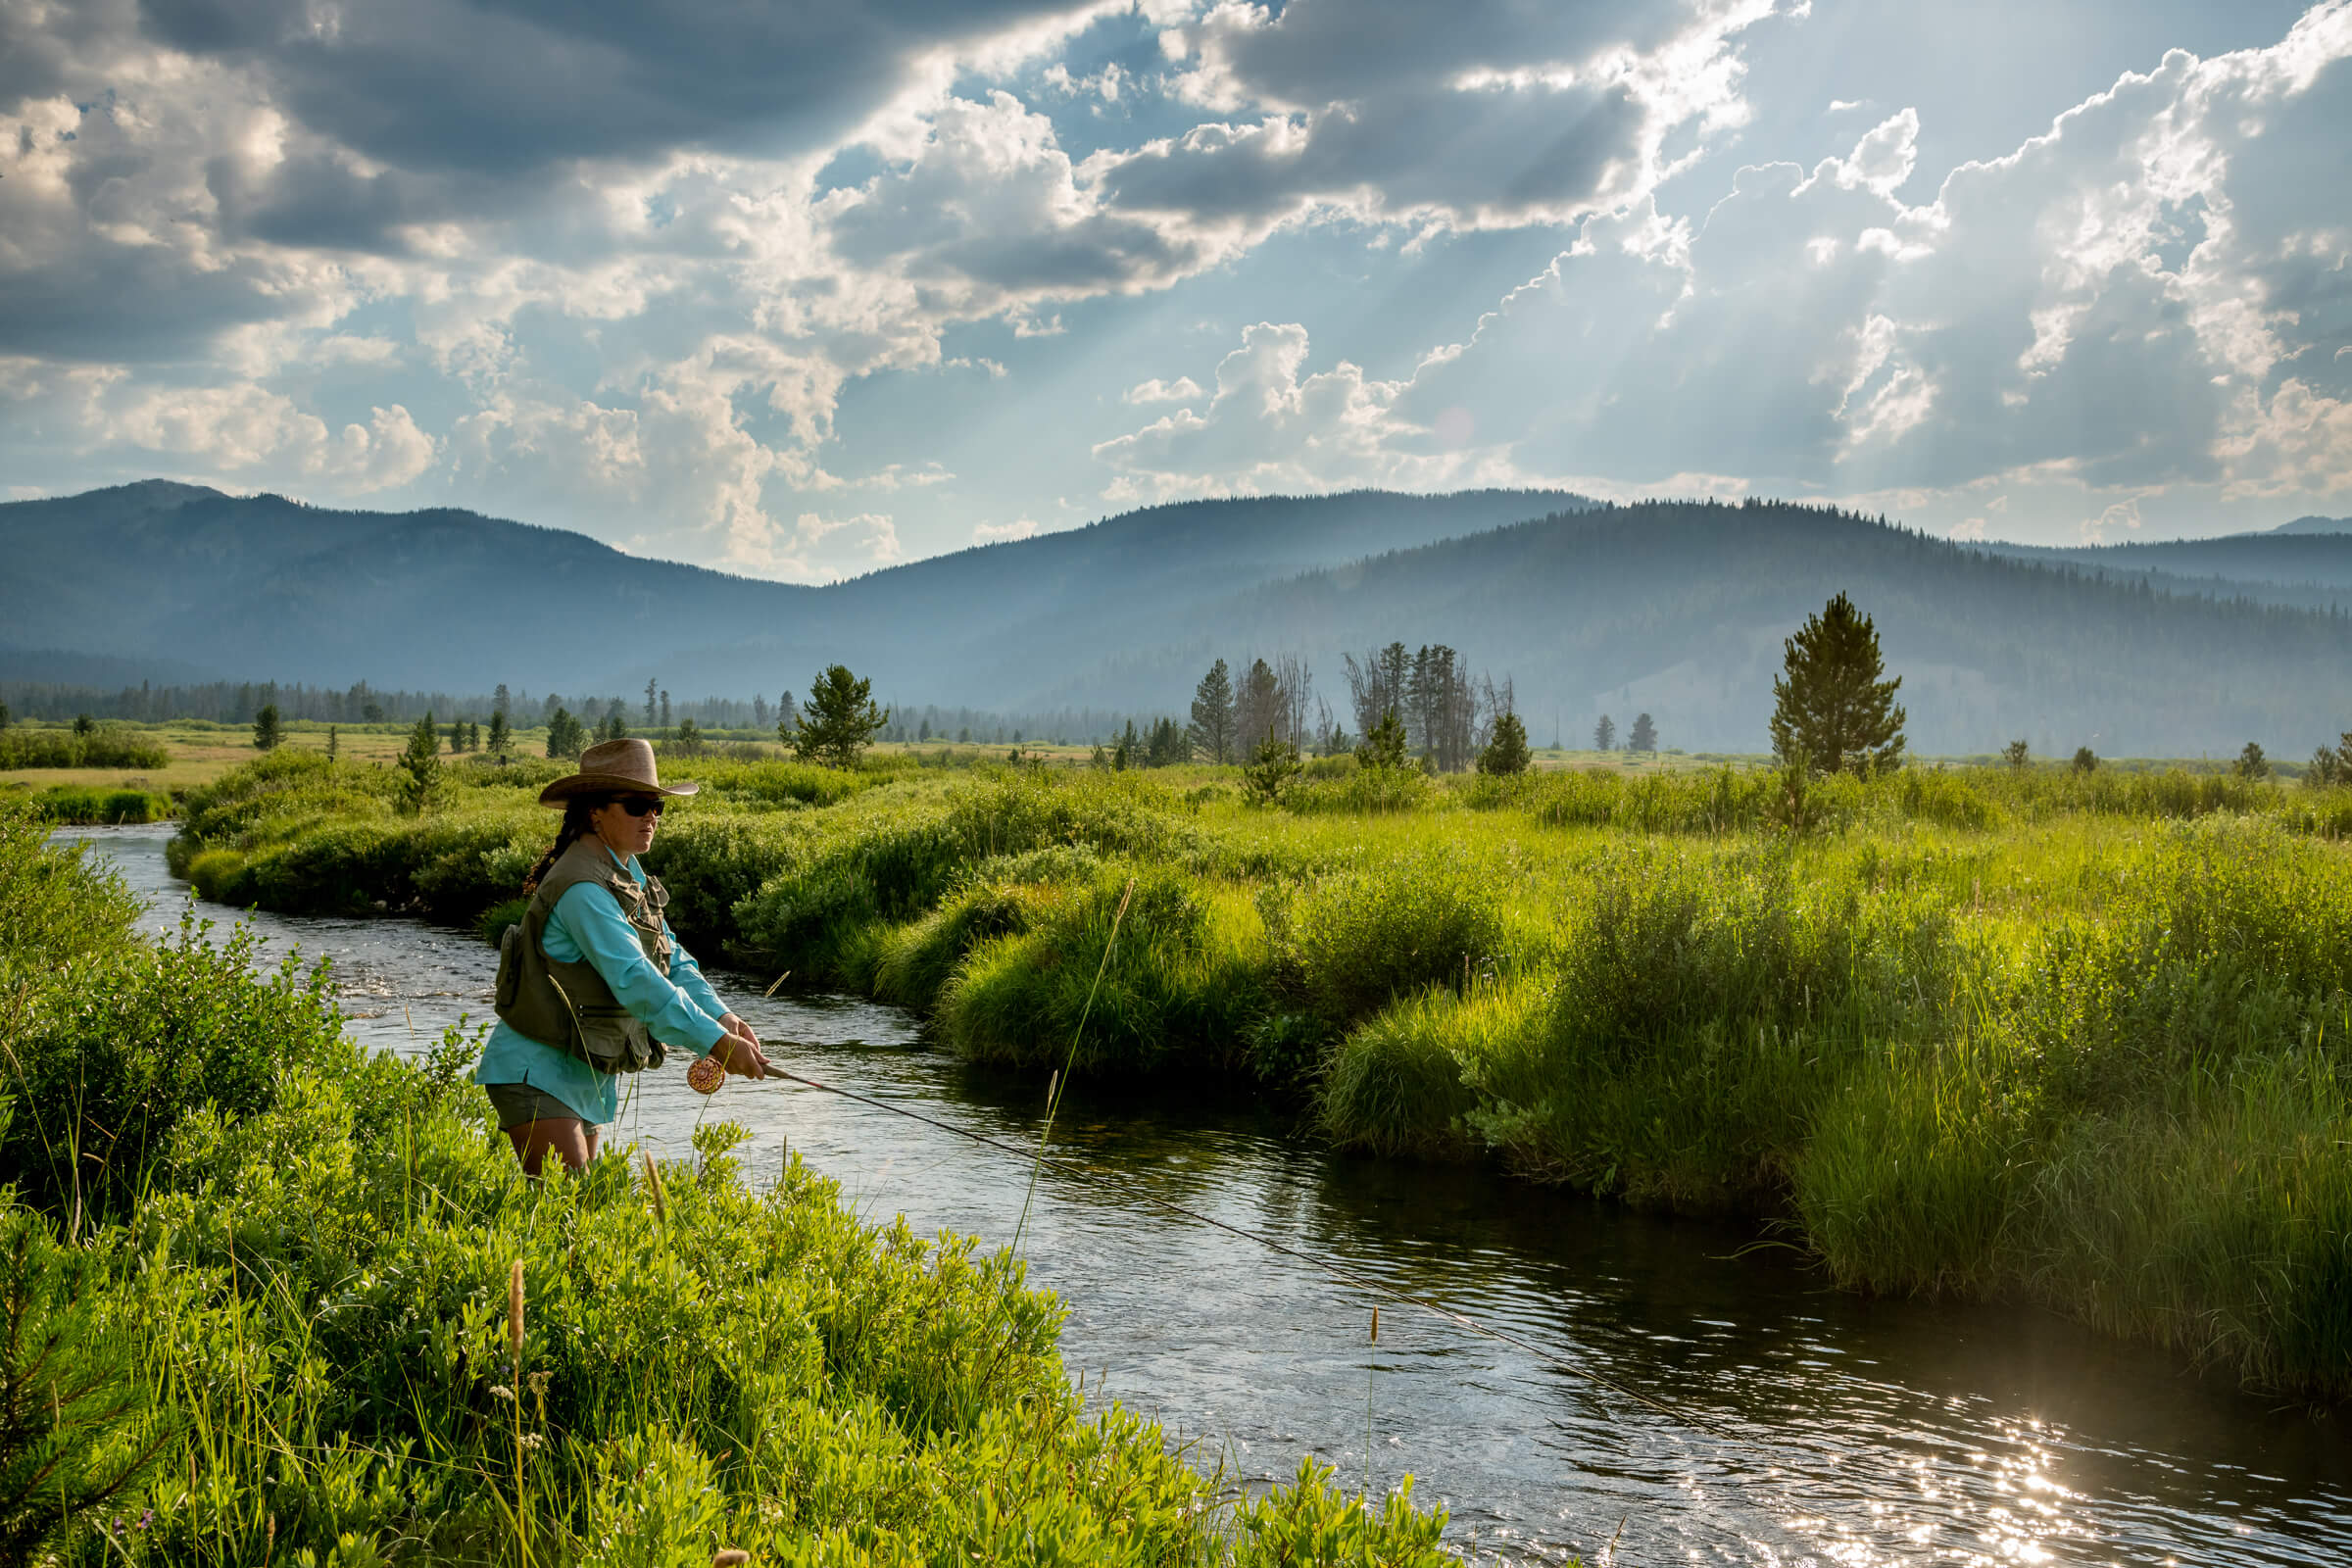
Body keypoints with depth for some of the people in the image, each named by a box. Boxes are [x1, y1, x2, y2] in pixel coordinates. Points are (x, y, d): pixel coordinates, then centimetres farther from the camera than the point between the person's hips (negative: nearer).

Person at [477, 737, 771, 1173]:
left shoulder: (628, 874, 9)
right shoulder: (582, 889, -22)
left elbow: (672, 960, 8)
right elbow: (634, 980, -32)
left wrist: (720, 1015, -9)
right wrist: (714, 1042, -36)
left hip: (586, 1078, 10)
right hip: (537, 1075, -10)